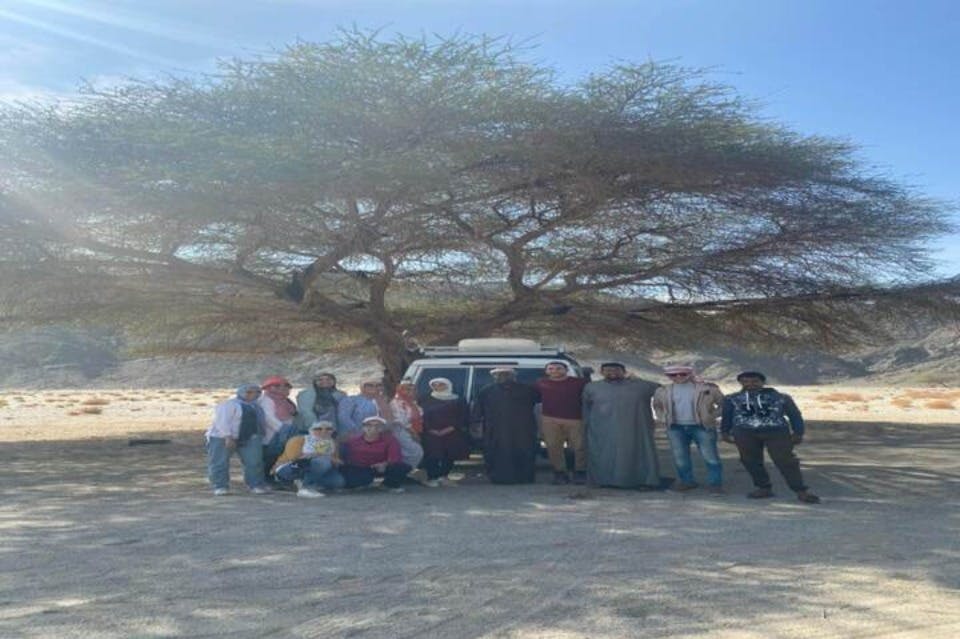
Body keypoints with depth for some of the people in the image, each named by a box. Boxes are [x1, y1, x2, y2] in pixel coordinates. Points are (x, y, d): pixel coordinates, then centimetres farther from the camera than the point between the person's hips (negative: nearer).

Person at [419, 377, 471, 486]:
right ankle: (432, 477, -6)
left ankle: (444, 475, 15)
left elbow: (463, 416, 1)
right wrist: (430, 429, -11)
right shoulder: (427, 401, 13)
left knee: (449, 456, 1)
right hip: (432, 433, -1)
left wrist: (452, 428, -10)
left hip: (452, 433, 1)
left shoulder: (457, 400, 9)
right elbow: (424, 416, 4)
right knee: (432, 456, -11)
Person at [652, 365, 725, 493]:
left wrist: (712, 416, -5)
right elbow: (657, 405, 20)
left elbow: (723, 403, 3)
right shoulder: (663, 390, 4)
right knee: (680, 458, 8)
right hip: (676, 428, 3)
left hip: (702, 427, -3)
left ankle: (715, 483, 9)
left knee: (710, 457, -1)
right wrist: (662, 418, 8)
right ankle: (686, 481, 22)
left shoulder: (707, 388, -4)